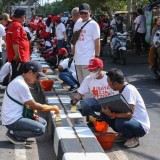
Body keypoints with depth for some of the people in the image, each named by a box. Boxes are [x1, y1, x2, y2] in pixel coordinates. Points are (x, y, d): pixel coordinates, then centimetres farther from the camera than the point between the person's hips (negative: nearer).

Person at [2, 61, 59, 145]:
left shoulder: (20, 81, 12)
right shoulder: (21, 85, -20)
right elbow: (34, 106, -16)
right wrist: (52, 108, -5)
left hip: (16, 116, 10)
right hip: (13, 120, -10)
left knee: (43, 123, 13)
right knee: (40, 129, -20)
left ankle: (16, 134, 8)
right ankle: (13, 134, -5)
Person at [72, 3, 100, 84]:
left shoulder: (93, 24, -7)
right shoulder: (77, 23, 14)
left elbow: (97, 42, -9)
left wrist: (97, 57, -14)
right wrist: (73, 53, 17)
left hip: (88, 59, -7)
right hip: (78, 59, 7)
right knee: (81, 82, 14)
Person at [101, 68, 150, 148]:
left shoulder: (129, 89, -22)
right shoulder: (121, 90, 5)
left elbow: (129, 114, -28)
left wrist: (113, 114, -31)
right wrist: (107, 110, -12)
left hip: (141, 126, -9)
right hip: (130, 120, 9)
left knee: (120, 122, -38)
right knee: (104, 113, -3)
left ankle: (134, 138, -7)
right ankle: (123, 135, 9)